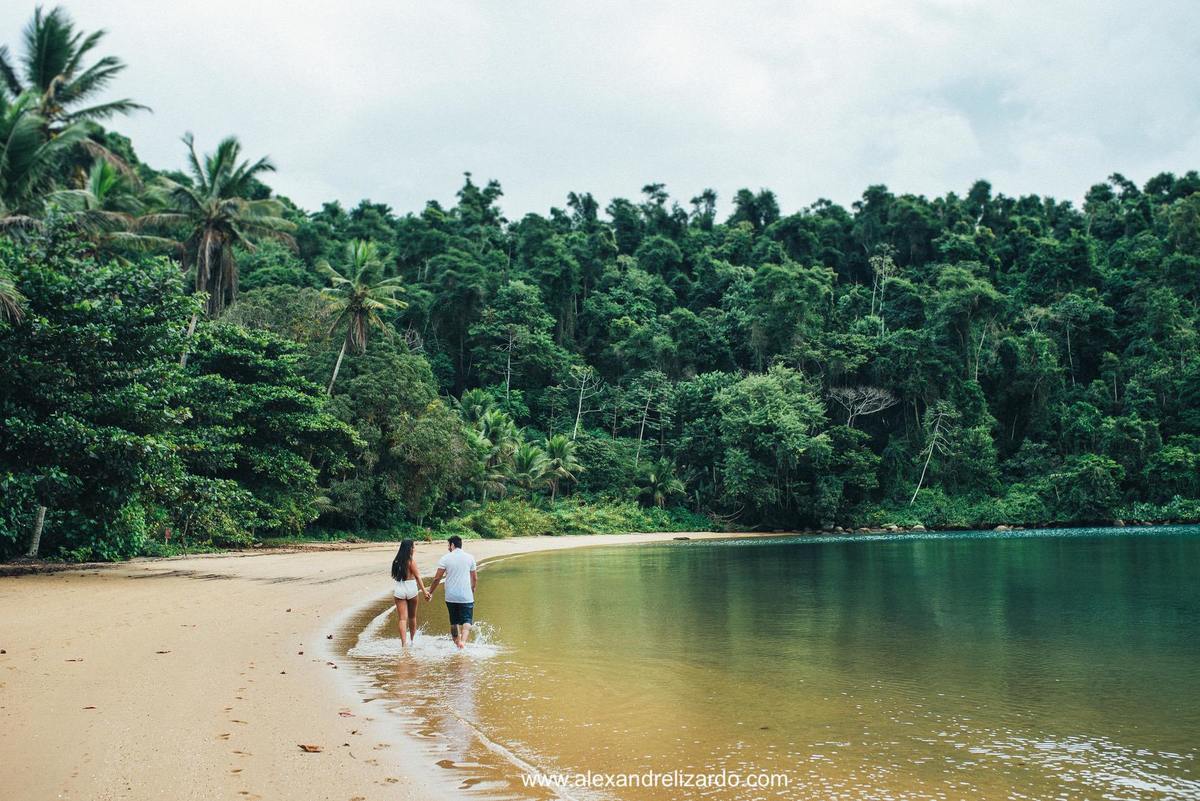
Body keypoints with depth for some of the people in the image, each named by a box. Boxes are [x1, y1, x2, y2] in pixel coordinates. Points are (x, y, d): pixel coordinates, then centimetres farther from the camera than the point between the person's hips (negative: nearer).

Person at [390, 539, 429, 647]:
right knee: (412, 617, 16)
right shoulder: (411, 559, -7)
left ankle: (404, 643, -10)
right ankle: (411, 640, 29)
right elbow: (417, 576, -9)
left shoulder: (397, 560, 5)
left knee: (402, 618, 0)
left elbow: (395, 576, 10)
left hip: (399, 590, 3)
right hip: (411, 589, -3)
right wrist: (424, 591, -7)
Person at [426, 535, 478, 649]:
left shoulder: (445, 558, -3)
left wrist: (430, 592, 9)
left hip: (451, 597, 1)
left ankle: (457, 643, 20)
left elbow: (437, 578, -3)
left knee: (454, 622, 15)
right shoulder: (470, 558, 2)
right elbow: (474, 578, 8)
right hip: (466, 597, 0)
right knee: (467, 621, 1)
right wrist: (472, 591, 24)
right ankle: (463, 641, -22)